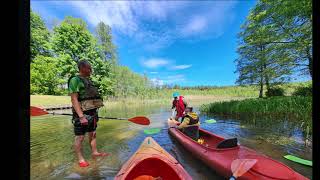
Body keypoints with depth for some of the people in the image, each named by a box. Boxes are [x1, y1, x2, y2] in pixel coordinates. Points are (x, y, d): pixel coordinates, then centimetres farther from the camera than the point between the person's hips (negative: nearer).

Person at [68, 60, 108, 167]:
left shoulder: (88, 81, 13)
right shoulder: (75, 80, -11)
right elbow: (74, 100, -18)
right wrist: (81, 116, -23)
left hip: (92, 113, 8)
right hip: (82, 114, -8)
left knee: (93, 134, 18)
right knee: (80, 137, 7)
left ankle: (94, 152, 34)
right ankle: (80, 159, 23)